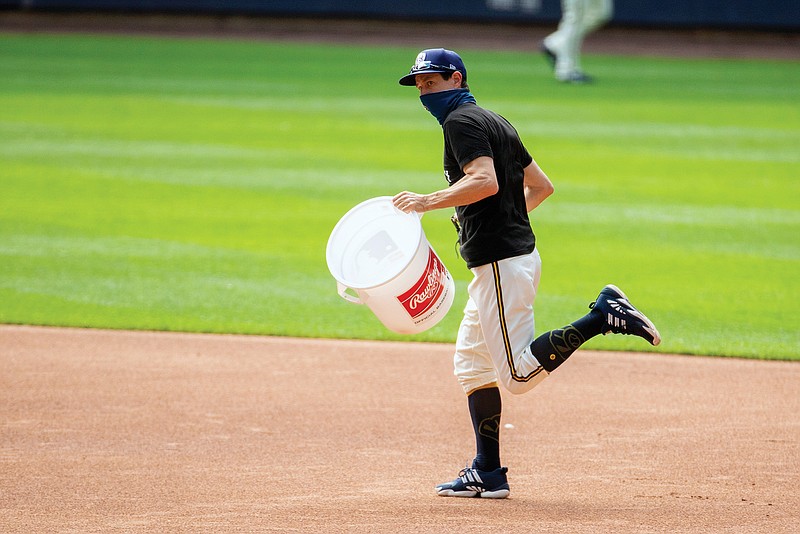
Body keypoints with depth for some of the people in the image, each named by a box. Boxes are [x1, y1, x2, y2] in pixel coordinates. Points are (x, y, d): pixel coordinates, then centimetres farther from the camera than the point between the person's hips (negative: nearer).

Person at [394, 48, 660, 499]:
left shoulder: (462, 121, -9)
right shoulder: (496, 123, 20)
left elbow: (485, 181, -25)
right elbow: (541, 186, 23)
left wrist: (428, 202, -19)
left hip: (501, 263, -10)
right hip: (517, 255, 10)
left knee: (519, 373, -13)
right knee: (472, 363, 14)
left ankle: (604, 315, -15)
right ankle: (488, 474, 15)